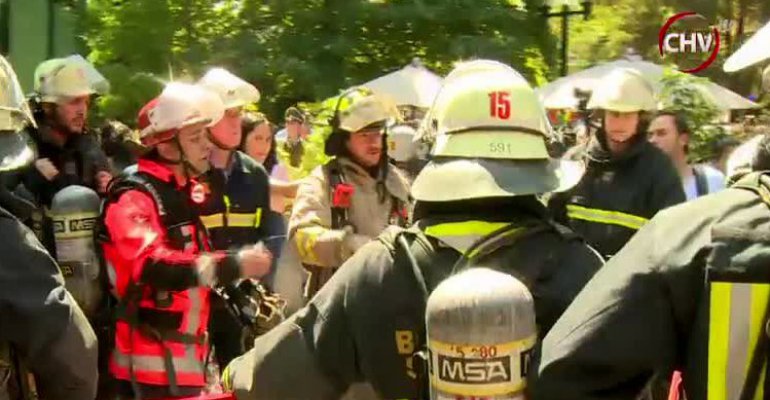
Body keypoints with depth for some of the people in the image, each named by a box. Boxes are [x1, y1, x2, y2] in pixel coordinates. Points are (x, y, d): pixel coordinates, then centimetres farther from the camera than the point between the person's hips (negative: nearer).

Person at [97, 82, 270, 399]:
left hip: (187, 355, 9)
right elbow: (152, 266, -33)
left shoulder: (192, 191, 12)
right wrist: (233, 265, -35)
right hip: (152, 363, -9)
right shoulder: (134, 198, -17)